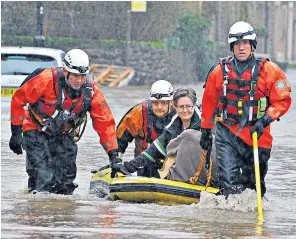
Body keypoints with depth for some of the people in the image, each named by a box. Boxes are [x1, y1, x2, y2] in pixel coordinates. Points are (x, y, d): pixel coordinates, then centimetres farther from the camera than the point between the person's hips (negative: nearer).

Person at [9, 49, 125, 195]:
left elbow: (105, 122, -8)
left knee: (66, 183, 2)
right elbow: (18, 99, -16)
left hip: (64, 135, 4)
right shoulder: (47, 80, -28)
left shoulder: (91, 90, -16)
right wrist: (16, 132, -15)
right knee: (43, 178, -19)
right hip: (36, 131, -4)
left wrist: (113, 153, -14)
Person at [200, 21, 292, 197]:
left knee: (254, 184, 10)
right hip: (226, 132, 0)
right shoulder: (220, 71, 2)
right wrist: (205, 130, 17)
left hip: (257, 134, 0)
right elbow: (209, 101, 14)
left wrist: (265, 120, -17)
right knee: (229, 184, -13)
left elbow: (283, 100, -3)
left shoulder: (269, 70, -4)